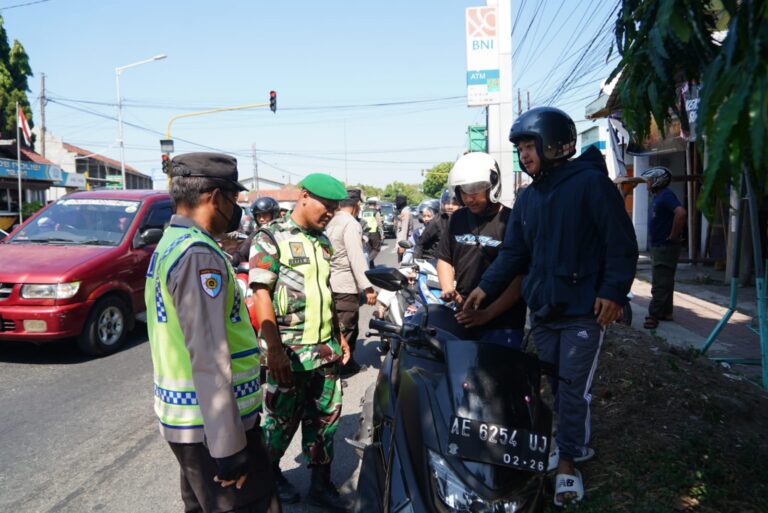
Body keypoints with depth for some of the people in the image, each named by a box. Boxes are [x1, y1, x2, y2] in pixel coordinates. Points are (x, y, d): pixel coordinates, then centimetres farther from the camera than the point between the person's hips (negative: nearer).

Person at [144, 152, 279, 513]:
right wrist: (229, 448, -22)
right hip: (213, 425, -10)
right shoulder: (200, 255, -21)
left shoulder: (169, 244, 11)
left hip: (183, 416, 10)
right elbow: (209, 358, -25)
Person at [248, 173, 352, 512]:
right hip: (289, 353, -6)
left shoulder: (323, 242, 13)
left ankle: (321, 485, 26)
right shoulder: (270, 238, -9)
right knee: (282, 419, 9)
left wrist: (339, 335, 18)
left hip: (325, 349, 6)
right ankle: (268, 472, 34)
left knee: (325, 417, 12)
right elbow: (261, 294, -15)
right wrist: (274, 349, -21)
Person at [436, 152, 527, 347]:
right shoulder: (458, 218, 11)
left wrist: (487, 314, -16)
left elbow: (521, 278, -11)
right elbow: (445, 258, 20)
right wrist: (447, 289, 1)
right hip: (462, 319, 5)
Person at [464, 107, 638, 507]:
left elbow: (621, 244, -11)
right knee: (553, 384, 14)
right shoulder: (528, 197, 11)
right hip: (542, 309, 7)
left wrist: (614, 292, -19)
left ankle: (567, 461, 13)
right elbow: (514, 252, 12)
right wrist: (486, 287, 2)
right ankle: (576, 444, 32)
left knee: (573, 386, -1)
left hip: (584, 309, -6)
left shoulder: (591, 183, -9)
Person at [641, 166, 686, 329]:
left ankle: (654, 315, -8)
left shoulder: (666, 195, -15)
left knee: (660, 283, -9)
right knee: (664, 281, 15)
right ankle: (666, 312, 23)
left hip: (665, 247, -10)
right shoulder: (658, 196, 15)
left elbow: (681, 213, -31)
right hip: (658, 246, 10)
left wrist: (673, 235, -23)